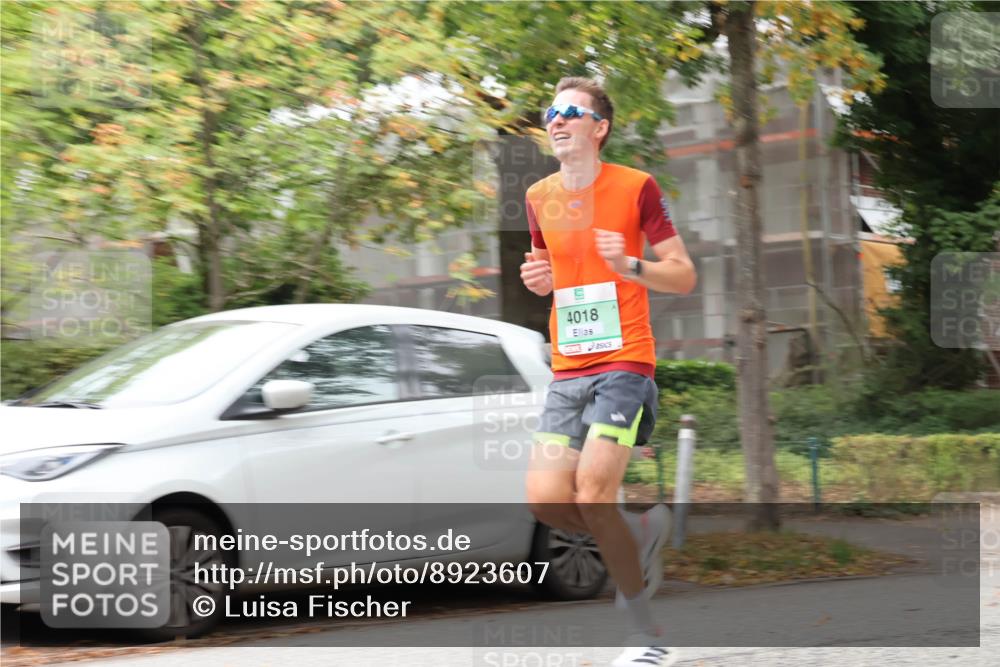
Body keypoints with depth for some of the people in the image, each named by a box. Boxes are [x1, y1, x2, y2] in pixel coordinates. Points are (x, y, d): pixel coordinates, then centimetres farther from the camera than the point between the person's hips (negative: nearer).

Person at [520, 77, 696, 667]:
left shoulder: (637, 187, -4)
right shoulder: (539, 198, 11)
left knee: (592, 494, -17)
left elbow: (685, 277, -2)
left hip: (624, 363, -5)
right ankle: (641, 536, 21)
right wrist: (539, 280, 2)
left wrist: (629, 265, -20)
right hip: (568, 370, 6)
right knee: (545, 497, -9)